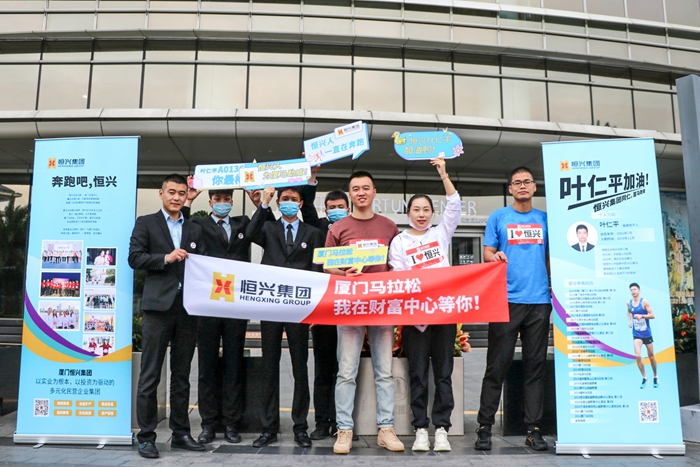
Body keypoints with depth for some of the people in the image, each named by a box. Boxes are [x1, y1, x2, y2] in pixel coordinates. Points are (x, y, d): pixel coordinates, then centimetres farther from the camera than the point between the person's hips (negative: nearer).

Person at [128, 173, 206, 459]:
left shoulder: (195, 230, 17)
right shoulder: (146, 223, 7)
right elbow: (135, 258, -3)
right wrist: (166, 258, -14)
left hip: (187, 307, 4)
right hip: (158, 306, -3)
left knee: (182, 375, 10)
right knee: (150, 374, 0)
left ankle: (180, 433, 18)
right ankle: (146, 436, 10)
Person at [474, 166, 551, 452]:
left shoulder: (545, 219, 14)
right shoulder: (498, 217, 8)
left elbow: (552, 256, 16)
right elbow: (487, 253, 4)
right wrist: (495, 257, -18)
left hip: (540, 300, 3)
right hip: (506, 299, -2)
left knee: (535, 365, 7)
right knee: (497, 365, -2)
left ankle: (533, 429, 15)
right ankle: (485, 427, 7)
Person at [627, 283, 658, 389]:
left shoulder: (644, 302, -11)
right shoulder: (629, 303, 0)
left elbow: (652, 315, -13)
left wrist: (642, 316, -28)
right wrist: (630, 320, 5)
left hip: (646, 333, -2)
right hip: (636, 334, 2)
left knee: (651, 356, 11)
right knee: (637, 356, -13)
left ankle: (656, 376, 32)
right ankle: (644, 378, 2)